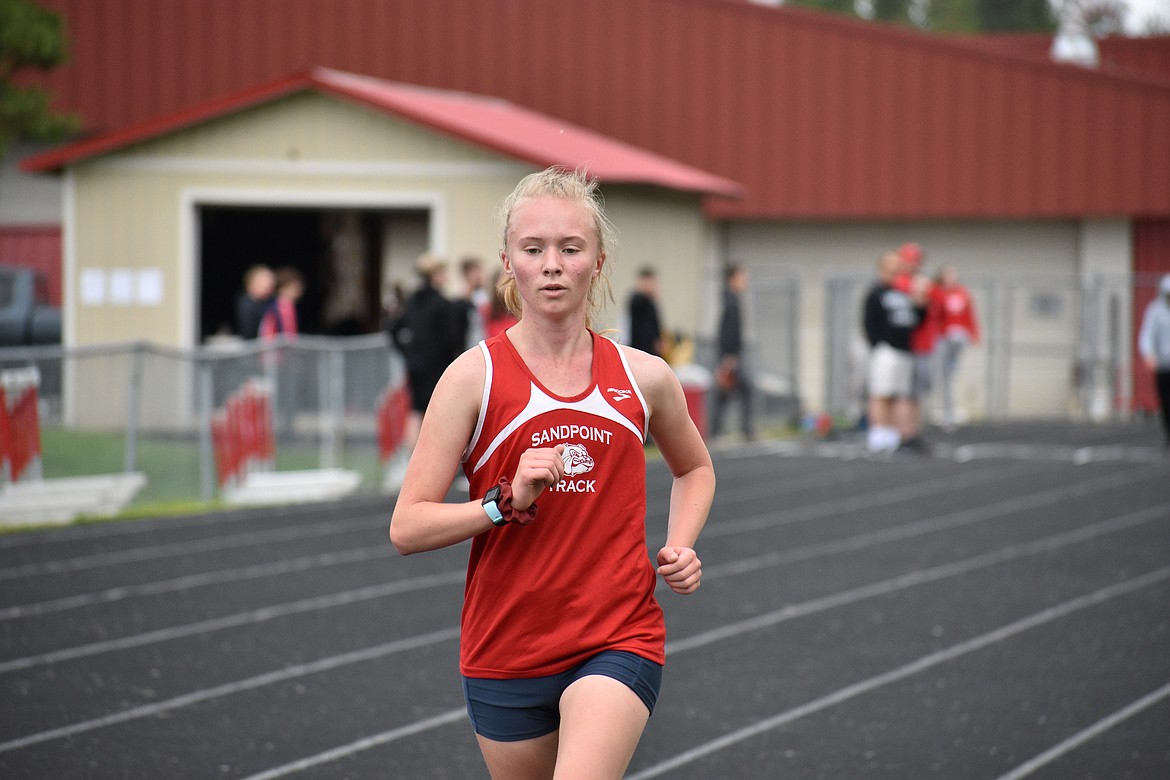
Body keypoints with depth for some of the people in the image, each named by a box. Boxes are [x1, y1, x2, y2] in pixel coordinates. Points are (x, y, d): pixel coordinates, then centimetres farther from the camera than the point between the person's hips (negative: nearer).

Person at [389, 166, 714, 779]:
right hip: (505, 652, 0)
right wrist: (508, 501, -22)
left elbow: (694, 468, 25)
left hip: (618, 642, 0)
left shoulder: (645, 377, 3)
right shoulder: (475, 375, -5)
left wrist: (680, 548, 7)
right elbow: (406, 529, -8)